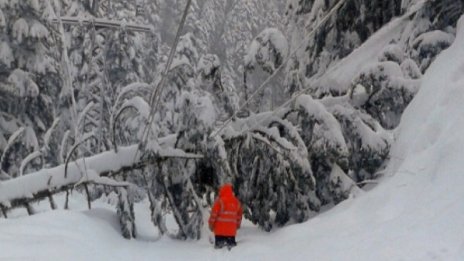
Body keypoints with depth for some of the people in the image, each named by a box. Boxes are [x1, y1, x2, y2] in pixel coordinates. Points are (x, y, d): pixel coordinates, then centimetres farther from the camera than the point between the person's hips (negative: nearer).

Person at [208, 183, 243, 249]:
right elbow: (239, 214, 18)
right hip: (232, 230, 4)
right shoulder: (236, 202, 9)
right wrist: (237, 225, 30)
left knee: (219, 245, 0)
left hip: (220, 229, -4)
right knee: (232, 243, 10)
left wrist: (211, 224, 1)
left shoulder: (220, 201, -9)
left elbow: (214, 213, -9)